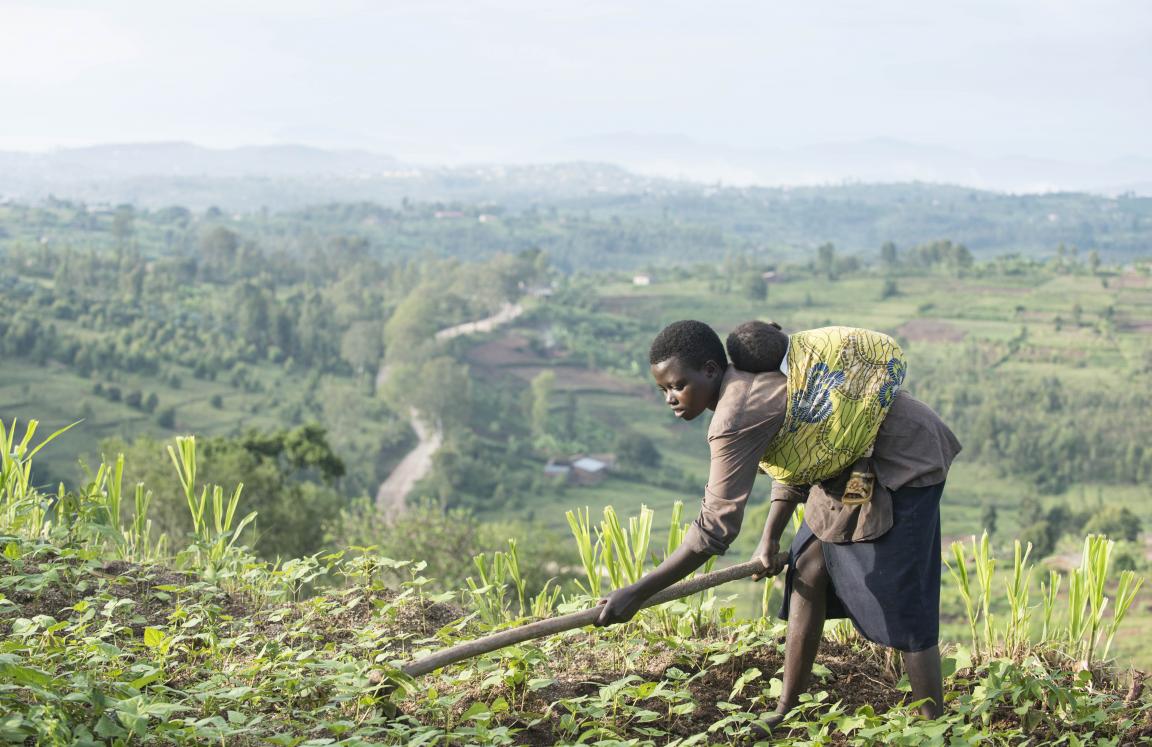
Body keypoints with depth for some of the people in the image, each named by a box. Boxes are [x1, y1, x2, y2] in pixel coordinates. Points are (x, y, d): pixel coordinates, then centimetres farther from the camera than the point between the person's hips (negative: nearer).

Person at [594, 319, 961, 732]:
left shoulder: (737, 415, -28)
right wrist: (770, 538, 8)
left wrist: (638, 592, -26)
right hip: (860, 458, 10)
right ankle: (785, 713, 15)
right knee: (808, 567, 9)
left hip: (902, 462, -10)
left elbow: (716, 527, -30)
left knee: (900, 602, -9)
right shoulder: (751, 380, 2)